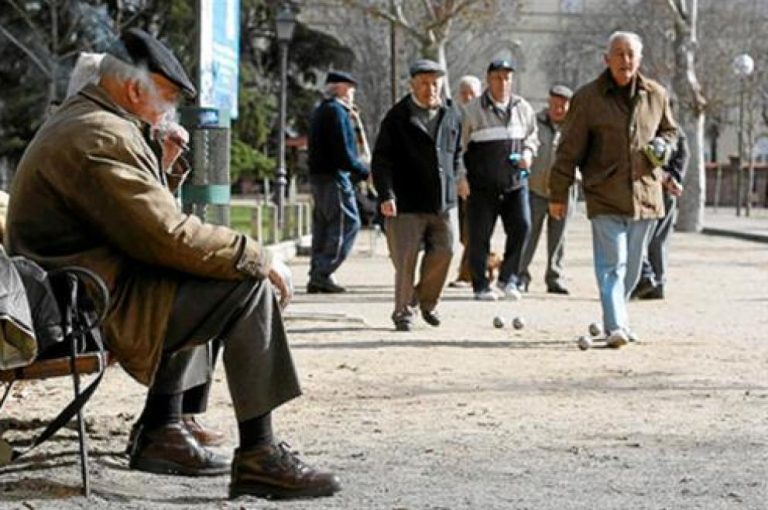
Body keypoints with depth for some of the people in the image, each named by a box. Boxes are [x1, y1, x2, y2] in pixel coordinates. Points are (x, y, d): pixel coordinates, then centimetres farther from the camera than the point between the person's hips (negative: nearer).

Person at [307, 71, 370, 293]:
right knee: (347, 223, -8)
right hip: (335, 176, -10)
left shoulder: (321, 110, 19)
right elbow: (343, 152, -19)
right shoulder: (336, 111, -12)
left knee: (323, 226, 11)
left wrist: (354, 121, 14)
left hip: (319, 176, 10)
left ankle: (317, 276, 11)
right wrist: (364, 171, -11)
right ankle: (323, 273, -13)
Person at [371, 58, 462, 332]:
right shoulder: (398, 117, -4)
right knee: (406, 258, -4)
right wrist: (386, 195, -18)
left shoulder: (451, 115, 11)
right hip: (407, 202, -4)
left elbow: (456, 153, 24)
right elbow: (381, 160, -7)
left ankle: (427, 301, 24)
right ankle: (402, 312, 9)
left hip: (441, 201, 4)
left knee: (443, 251, 1)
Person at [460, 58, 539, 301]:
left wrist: (528, 153, 2)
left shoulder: (523, 108, 9)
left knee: (521, 226, -10)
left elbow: (532, 136, 23)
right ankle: (480, 285, 12)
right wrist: (461, 177, -2)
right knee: (480, 235, 1)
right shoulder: (473, 110, -1)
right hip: (482, 184, -2)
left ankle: (508, 277, 6)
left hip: (515, 182, 2)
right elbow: (460, 145, 4)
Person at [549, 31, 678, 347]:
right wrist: (558, 194, -1)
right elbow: (569, 149, 0)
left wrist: (663, 145, 1)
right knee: (611, 263, -12)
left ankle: (615, 318, 25)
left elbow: (670, 129, 26)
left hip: (645, 194, 4)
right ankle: (616, 327, -17)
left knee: (632, 266, 11)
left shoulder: (656, 95, 8)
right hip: (605, 196, -4)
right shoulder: (587, 98, -2)